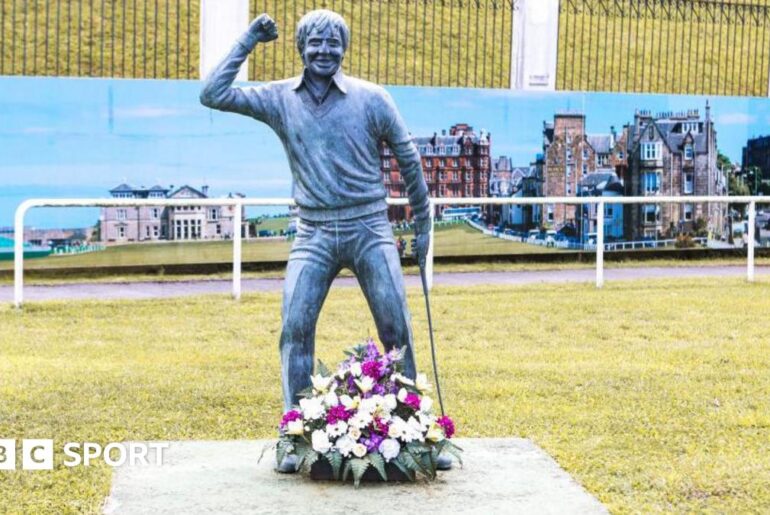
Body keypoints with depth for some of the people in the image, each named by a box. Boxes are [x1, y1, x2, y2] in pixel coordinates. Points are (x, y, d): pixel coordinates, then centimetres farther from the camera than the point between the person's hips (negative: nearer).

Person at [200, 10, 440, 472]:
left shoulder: (372, 98, -3)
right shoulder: (280, 98, 2)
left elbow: (408, 159, 5)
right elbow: (213, 95, -5)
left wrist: (423, 222, 9)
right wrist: (249, 40, -6)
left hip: (370, 230, -1)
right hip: (314, 234, 1)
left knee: (397, 328, 0)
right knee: (295, 327, -7)